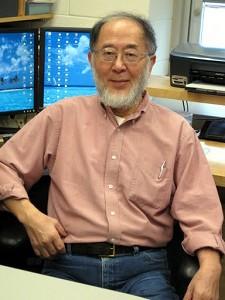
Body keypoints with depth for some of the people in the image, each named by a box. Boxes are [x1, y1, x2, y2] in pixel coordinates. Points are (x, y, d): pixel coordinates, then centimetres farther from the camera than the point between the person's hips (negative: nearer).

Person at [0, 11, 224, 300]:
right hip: (67, 264, 0)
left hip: (143, 269, 0)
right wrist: (29, 215, -6)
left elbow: (198, 212, 2)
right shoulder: (61, 116, 8)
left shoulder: (177, 131, 6)